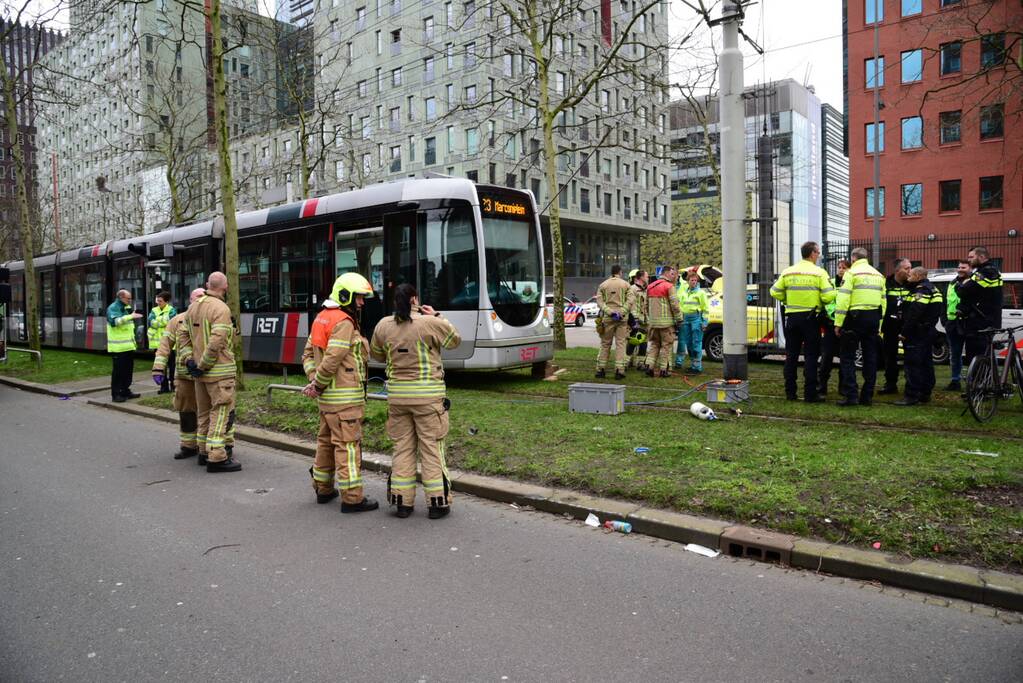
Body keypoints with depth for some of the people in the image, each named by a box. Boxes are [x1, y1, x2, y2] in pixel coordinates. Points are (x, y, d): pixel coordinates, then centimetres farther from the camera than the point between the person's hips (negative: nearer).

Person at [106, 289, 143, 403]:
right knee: (118, 371, -4)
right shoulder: (112, 308, -10)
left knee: (128, 370, 13)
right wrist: (130, 316, -35)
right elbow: (114, 321, -29)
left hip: (129, 346, 8)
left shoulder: (127, 308, 16)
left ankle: (125, 391, 22)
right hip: (118, 347, -8)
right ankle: (116, 394, 2)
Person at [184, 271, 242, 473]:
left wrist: (190, 360, 4)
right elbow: (216, 343, -23)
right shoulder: (221, 309, -15)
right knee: (221, 412, -4)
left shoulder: (193, 307, 10)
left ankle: (204, 451, 28)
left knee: (204, 411, 18)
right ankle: (216, 458, -5)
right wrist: (203, 365, -14)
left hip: (200, 371, 8)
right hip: (219, 371, -8)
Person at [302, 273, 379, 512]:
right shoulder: (344, 323, -15)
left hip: (327, 396, 10)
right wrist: (318, 385, -10)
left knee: (326, 440, 19)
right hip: (344, 397, -10)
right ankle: (352, 498, -1)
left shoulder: (321, 318, 14)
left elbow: (308, 354, 14)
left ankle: (323, 488, 31)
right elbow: (332, 360, -22)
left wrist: (314, 380, 3)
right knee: (348, 444, -5)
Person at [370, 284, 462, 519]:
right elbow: (455, 340, 6)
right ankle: (438, 503, 10)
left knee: (402, 447, 12)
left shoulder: (383, 326, 2)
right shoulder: (430, 323, -10)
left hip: (397, 394, 4)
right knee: (431, 448, 4)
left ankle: (402, 502, 17)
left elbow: (376, 354, 17)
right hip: (428, 395, -4)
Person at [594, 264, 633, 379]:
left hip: (607, 318, 2)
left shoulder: (603, 285, 8)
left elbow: (599, 301, -4)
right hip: (622, 318, -1)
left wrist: (608, 311, -12)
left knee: (605, 343, 9)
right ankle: (619, 370, -3)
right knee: (621, 343, 2)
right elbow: (630, 301, -8)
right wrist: (622, 312, -13)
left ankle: (600, 369, 10)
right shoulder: (625, 284, 4)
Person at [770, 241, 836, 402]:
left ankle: (790, 392, 13)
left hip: (792, 317, 4)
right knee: (810, 356, 1)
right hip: (811, 317, -3)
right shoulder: (819, 272, -7)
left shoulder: (788, 272, 4)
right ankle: (810, 394, 1)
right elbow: (828, 296, -14)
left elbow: (775, 292, 4)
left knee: (791, 355, 10)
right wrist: (822, 303, 6)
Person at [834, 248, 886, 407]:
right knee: (870, 357, 11)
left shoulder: (852, 273, -5)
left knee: (847, 357, -1)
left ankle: (850, 395, -8)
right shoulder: (879, 275, 16)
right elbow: (883, 301, 14)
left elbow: (843, 299, -14)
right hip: (874, 318, 6)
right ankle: (867, 396, 14)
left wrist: (838, 323, -12)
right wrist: (878, 325, 17)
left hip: (855, 317, -6)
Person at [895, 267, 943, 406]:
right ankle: (925, 393, 21)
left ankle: (912, 395, -11)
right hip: (928, 332, 11)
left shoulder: (920, 291, -17)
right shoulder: (933, 289, 18)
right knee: (926, 363, 14)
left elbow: (914, 315, -25)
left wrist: (905, 333, -22)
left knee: (913, 364, -10)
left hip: (917, 334, -11)